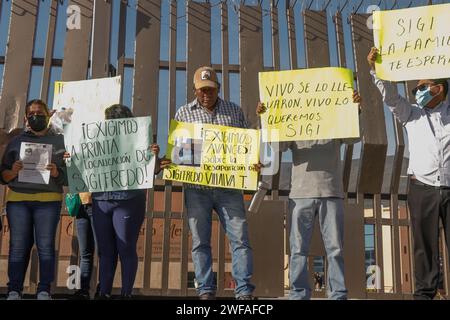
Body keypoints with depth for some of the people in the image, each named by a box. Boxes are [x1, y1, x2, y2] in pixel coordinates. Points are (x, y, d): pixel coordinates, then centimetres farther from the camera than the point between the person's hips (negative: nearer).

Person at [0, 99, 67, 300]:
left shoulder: (59, 141, 12)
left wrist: (57, 172, -13)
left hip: (48, 200, -2)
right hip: (17, 200, 2)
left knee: (45, 245, -5)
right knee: (18, 246, -1)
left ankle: (44, 291, -1)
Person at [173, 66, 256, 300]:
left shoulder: (234, 111, 13)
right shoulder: (184, 113, 10)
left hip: (229, 187, 0)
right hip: (196, 187, 0)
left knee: (240, 238, -5)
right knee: (200, 241, 3)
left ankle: (244, 292, 0)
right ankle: (205, 291, 10)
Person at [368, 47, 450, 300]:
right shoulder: (412, 114, 16)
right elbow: (390, 95, 6)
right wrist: (376, 68, -7)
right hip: (422, 189, 1)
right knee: (425, 245, 1)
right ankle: (425, 292, 5)